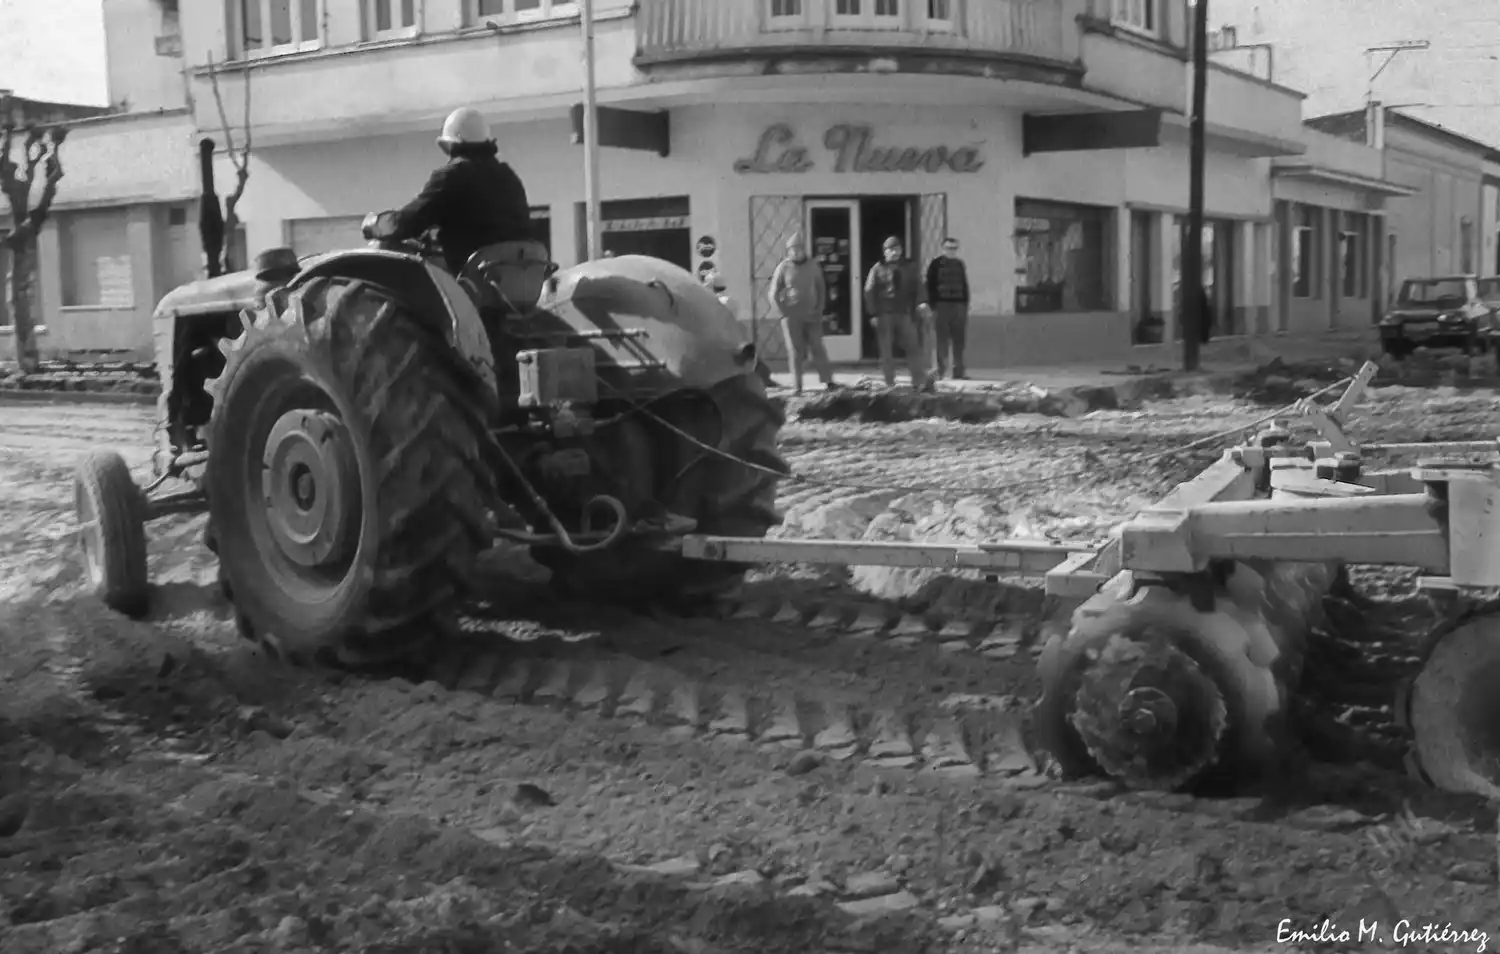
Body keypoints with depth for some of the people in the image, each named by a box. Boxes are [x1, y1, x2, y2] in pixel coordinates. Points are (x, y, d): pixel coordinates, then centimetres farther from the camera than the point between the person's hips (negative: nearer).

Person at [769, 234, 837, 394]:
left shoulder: (814, 266, 5)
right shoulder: (783, 268, -2)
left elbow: (821, 290, 12)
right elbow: (774, 294, 1)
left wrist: (819, 310, 2)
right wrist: (784, 313, -7)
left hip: (811, 315, 2)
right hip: (791, 316, -2)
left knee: (817, 348, 1)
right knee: (796, 351, -1)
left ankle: (828, 381, 6)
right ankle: (797, 387, 3)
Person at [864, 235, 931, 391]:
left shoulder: (909, 268, 12)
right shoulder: (878, 269, 4)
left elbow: (918, 286, 9)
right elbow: (869, 291, 1)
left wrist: (922, 301, -11)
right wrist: (874, 313, -7)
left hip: (904, 314, 2)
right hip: (884, 314, -1)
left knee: (913, 347, -5)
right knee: (886, 351, 3)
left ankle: (920, 381, -4)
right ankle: (890, 383, 10)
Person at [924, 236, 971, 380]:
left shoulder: (960, 264, 15)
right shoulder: (936, 264, 0)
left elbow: (965, 286, 17)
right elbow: (930, 286, -3)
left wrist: (966, 304, 10)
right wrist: (932, 305, -10)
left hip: (958, 305, 4)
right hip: (941, 305, -4)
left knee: (959, 341, 3)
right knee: (942, 341, -3)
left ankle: (958, 371, 6)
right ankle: (941, 371, 1)